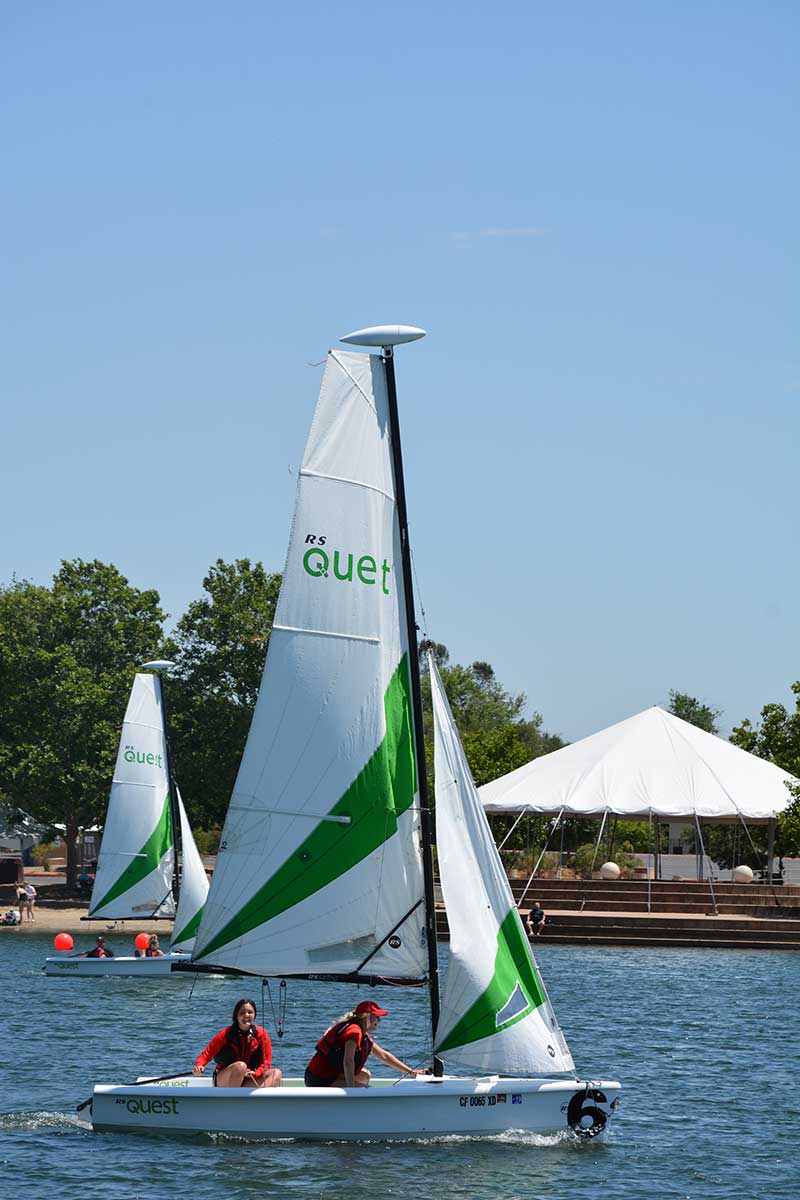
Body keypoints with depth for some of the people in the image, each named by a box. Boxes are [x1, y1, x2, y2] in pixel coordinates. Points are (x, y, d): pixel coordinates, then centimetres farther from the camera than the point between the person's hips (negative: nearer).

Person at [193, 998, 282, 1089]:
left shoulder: (261, 1034, -2)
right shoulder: (226, 1034, -7)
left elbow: (266, 1061, -3)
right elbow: (207, 1054, -6)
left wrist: (255, 1073, -23)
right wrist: (199, 1066, -28)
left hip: (248, 1083, 3)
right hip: (224, 1082, -3)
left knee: (276, 1073, -21)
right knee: (241, 1066, -34)